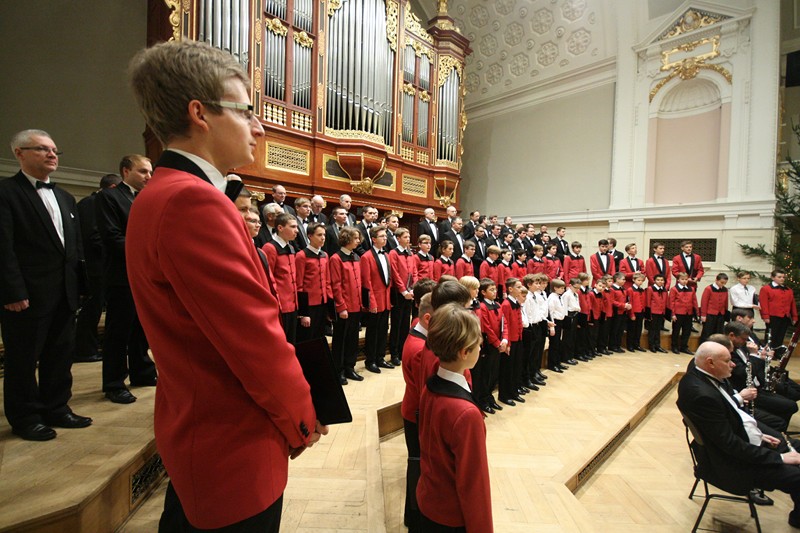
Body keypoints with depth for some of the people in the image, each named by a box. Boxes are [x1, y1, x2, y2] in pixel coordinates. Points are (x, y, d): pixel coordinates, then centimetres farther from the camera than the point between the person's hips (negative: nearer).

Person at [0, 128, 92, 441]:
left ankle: (56, 409, 28)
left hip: (64, 294, 7)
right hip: (27, 296, -6)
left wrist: (79, 285, 9)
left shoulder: (65, 198, 16)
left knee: (61, 354, 14)